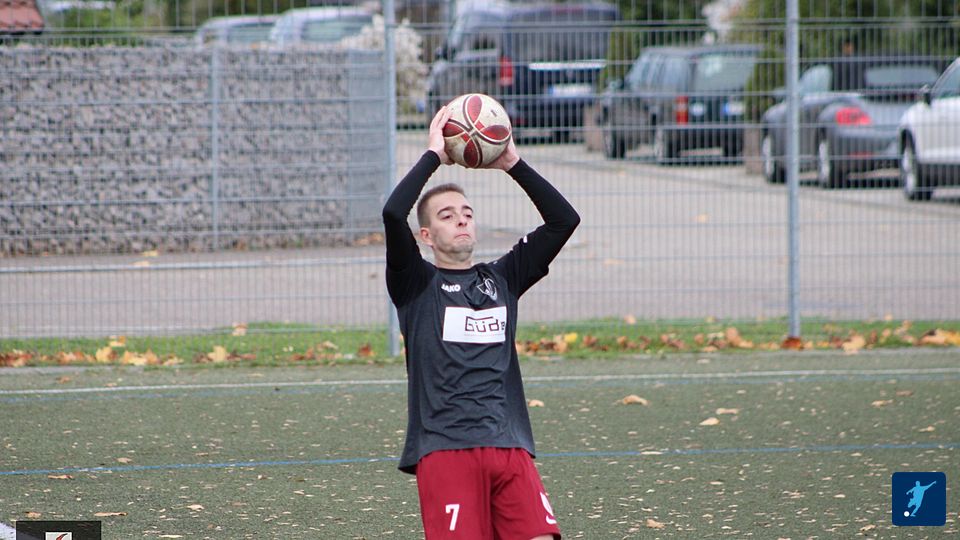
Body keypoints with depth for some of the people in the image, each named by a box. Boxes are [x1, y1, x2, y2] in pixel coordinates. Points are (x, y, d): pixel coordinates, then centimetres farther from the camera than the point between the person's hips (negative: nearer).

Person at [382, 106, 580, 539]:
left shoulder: (502, 278, 18)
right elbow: (393, 214, -11)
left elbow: (564, 219, 12)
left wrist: (513, 163, 6)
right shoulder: (417, 284, 6)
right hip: (444, 447, -4)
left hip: (510, 445, 4)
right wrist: (433, 156, -3)